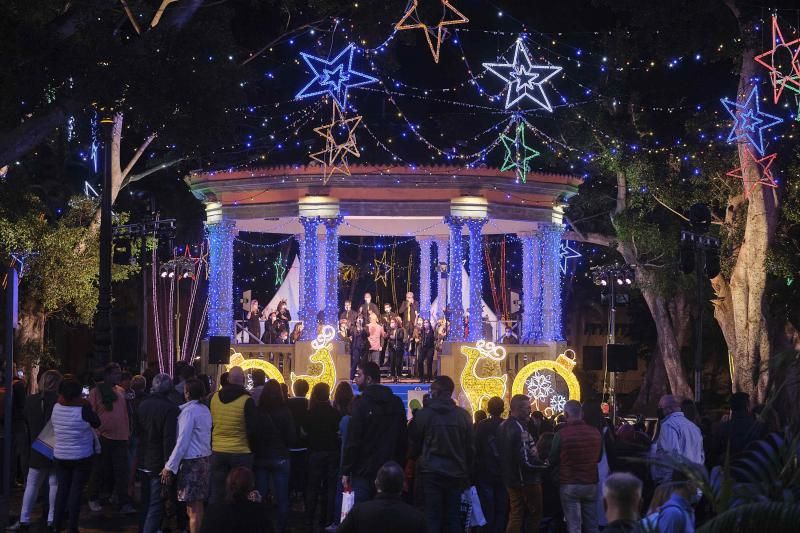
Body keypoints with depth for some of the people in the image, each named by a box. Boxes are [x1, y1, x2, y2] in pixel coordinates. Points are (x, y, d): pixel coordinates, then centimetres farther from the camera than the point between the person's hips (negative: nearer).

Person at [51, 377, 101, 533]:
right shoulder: (83, 410, -19)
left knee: (62, 489, 12)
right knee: (76, 490, 2)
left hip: (60, 456, 4)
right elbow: (96, 423, -5)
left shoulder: (56, 408, -7)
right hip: (81, 457, -4)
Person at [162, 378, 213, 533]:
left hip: (192, 460, -8)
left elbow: (182, 442, -17)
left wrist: (170, 466, -15)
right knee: (198, 504, 12)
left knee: (193, 506, -6)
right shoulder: (205, 410, 11)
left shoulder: (189, 411, -13)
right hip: (205, 457, 8)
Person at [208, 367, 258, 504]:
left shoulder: (214, 398, 0)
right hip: (240, 452, -4)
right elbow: (253, 428, -10)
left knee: (216, 492, 9)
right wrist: (251, 447, 8)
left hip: (217, 451, 4)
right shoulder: (246, 401, -13)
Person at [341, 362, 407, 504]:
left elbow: (352, 441, -13)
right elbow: (404, 439, 10)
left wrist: (346, 472, -8)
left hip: (363, 472, -5)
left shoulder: (361, 403, -12)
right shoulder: (397, 403, 6)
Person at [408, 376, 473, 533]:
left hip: (431, 473, -2)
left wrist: (417, 460, 25)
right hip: (456, 474, 2)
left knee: (432, 519, 1)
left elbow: (413, 445, 4)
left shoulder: (423, 414, -6)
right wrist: (467, 472, 15)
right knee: (454, 520, 7)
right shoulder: (463, 415, -1)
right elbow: (470, 448, 5)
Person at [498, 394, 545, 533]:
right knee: (536, 513, 5)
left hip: (511, 479, 9)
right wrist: (543, 463, -11)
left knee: (515, 515, 12)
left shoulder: (503, 426, 7)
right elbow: (526, 460, -26)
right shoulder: (520, 428, -23)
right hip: (526, 480, -9)